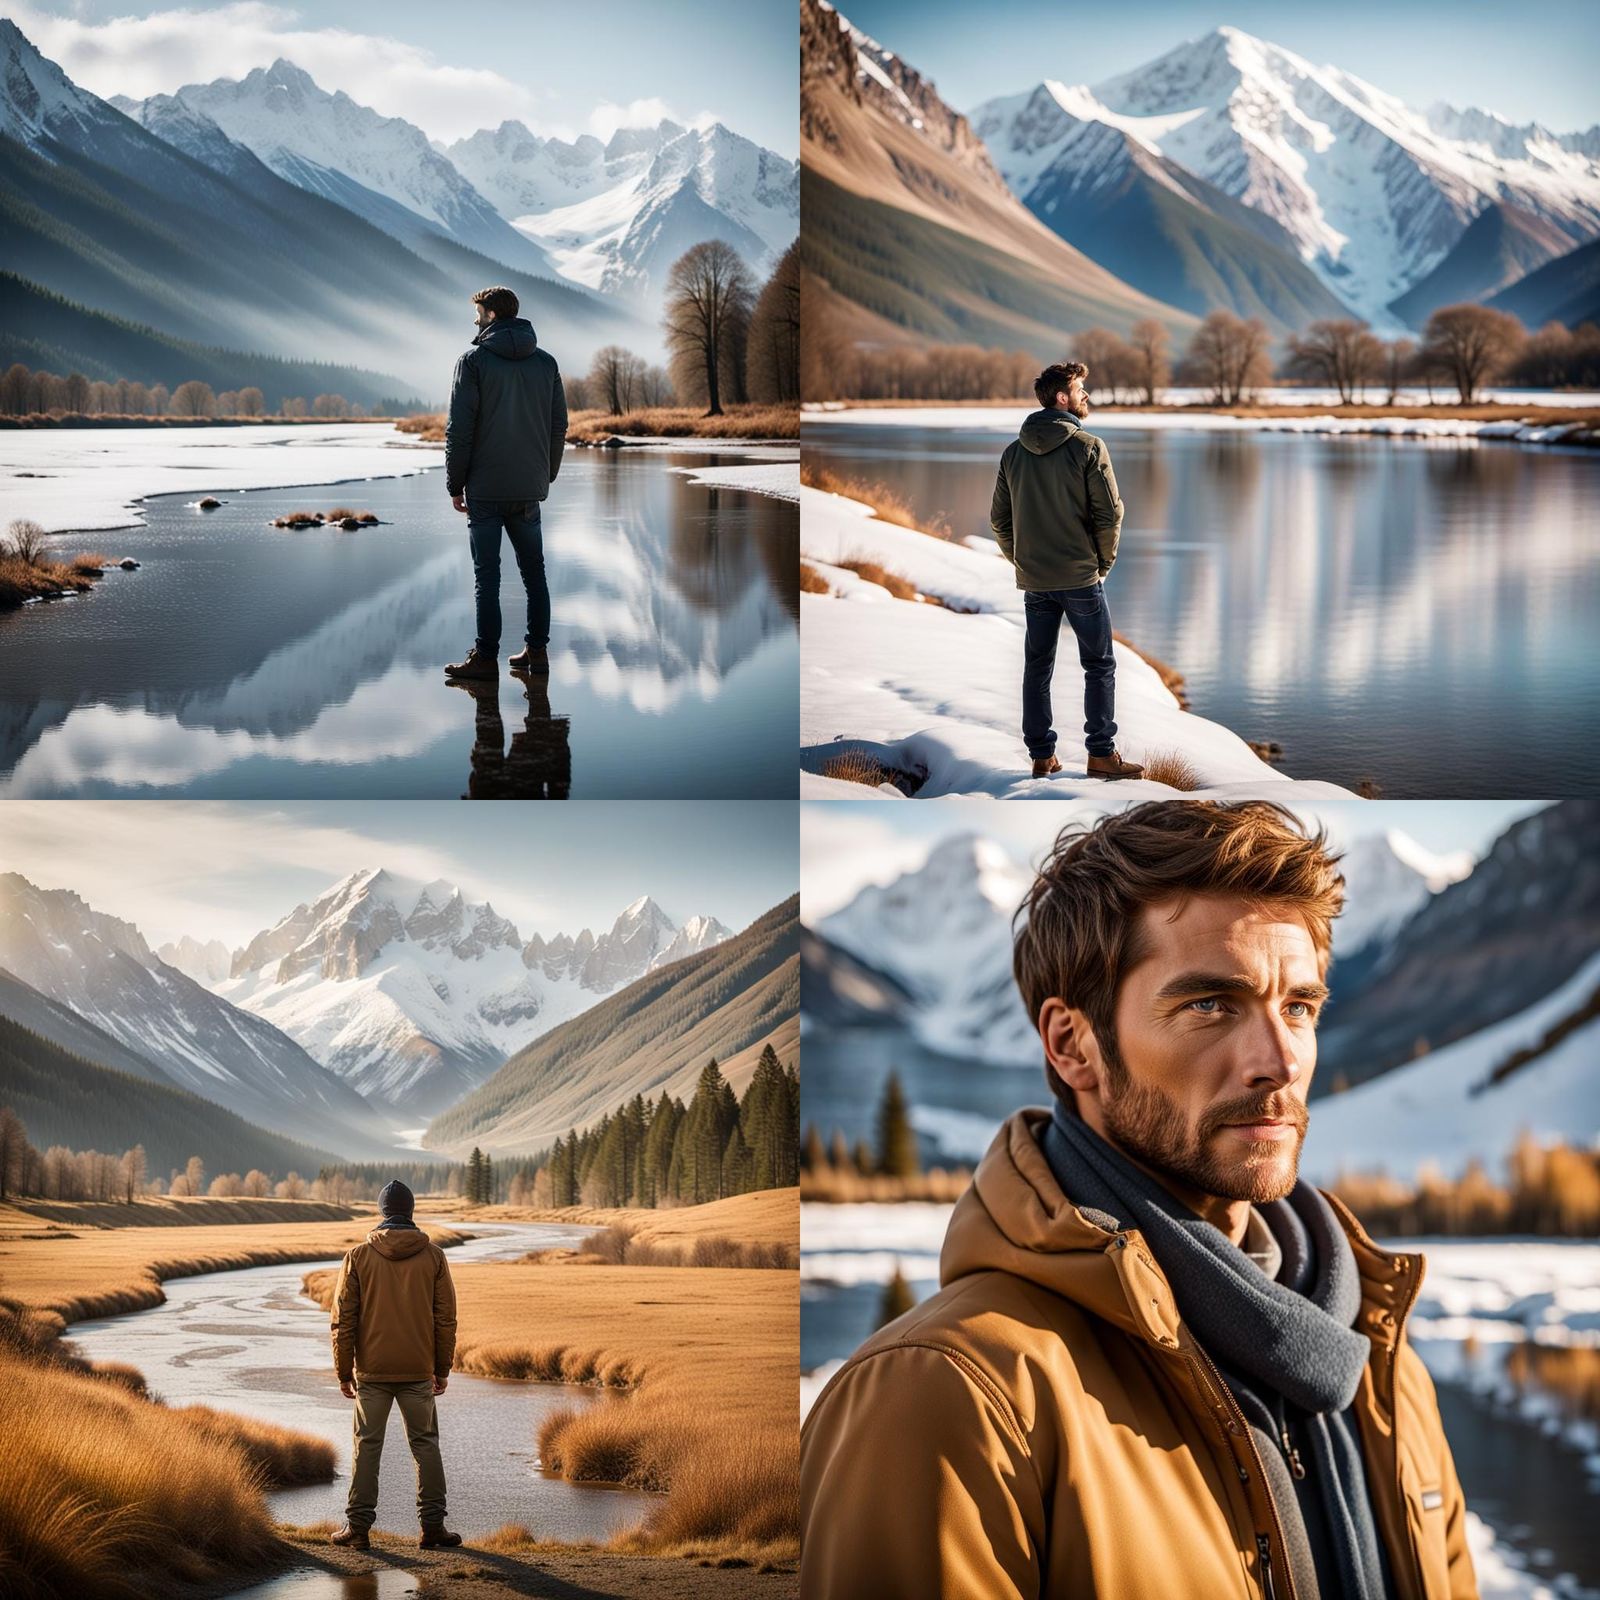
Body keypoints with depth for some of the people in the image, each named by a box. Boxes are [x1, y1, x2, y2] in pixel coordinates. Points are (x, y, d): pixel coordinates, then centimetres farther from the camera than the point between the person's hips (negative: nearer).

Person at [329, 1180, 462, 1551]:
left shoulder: (358, 1257, -2)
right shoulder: (433, 1256, 0)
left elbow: (344, 1319, -2)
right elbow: (445, 1319, 2)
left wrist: (344, 1372, 5)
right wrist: (442, 1369, 10)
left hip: (371, 1372, -1)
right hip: (418, 1371, 1)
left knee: (366, 1446, 6)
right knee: (425, 1444, 8)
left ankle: (358, 1524, 5)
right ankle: (432, 1524, 5)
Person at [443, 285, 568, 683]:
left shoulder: (474, 361, -7)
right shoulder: (546, 362, 8)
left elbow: (459, 429, -9)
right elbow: (559, 426, 10)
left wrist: (455, 485, -3)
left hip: (486, 489, -4)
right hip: (529, 488, 5)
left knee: (487, 575, -2)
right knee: (534, 571, 13)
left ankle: (486, 657, -2)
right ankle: (537, 650, 14)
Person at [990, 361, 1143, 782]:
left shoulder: (1014, 451, 5)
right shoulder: (1088, 447, -11)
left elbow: (999, 519, 7)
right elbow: (1110, 513, -12)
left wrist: (1021, 561, 15)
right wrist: (1103, 562, 1)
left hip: (1032, 580, 5)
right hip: (1081, 577, -5)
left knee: (1037, 667, 11)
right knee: (1099, 666, 5)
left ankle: (1041, 755, 14)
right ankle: (1101, 754, 4)